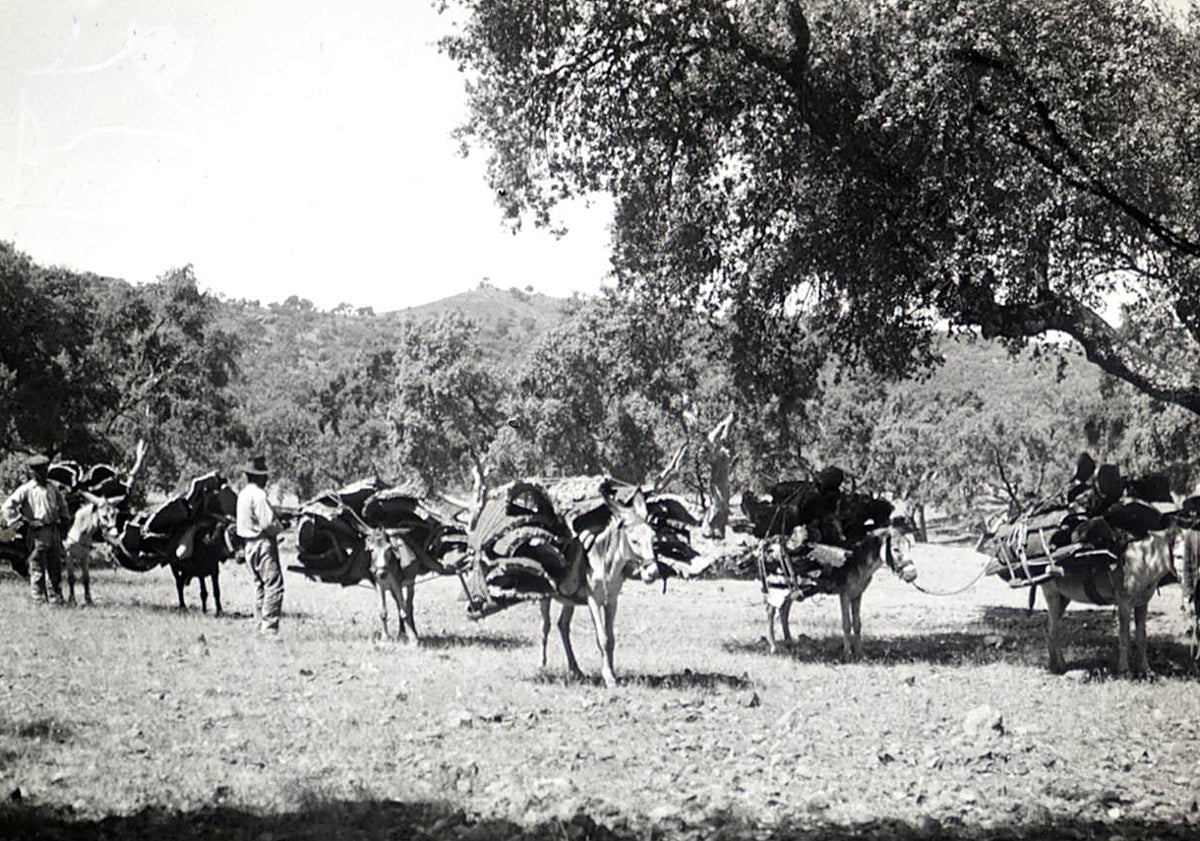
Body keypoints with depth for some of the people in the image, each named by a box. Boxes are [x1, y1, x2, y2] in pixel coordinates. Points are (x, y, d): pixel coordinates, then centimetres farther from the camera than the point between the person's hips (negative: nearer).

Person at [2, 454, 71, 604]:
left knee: (56, 567, 10)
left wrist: (65, 522, 19)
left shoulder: (52, 487, 11)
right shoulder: (26, 490, -6)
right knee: (37, 569, -2)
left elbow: (62, 505, 26)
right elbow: (6, 508, -10)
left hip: (54, 531, 5)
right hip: (37, 534, -5)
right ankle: (40, 600, 2)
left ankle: (56, 598, 19)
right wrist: (25, 519, -12)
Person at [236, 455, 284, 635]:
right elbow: (268, 523, -21)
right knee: (274, 583, -9)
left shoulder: (243, 494, 13)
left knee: (260, 584, 15)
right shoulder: (258, 494, -17)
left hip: (249, 544, 10)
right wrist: (279, 528, -1)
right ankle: (269, 627, -14)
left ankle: (261, 625, 16)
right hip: (263, 543, -10)